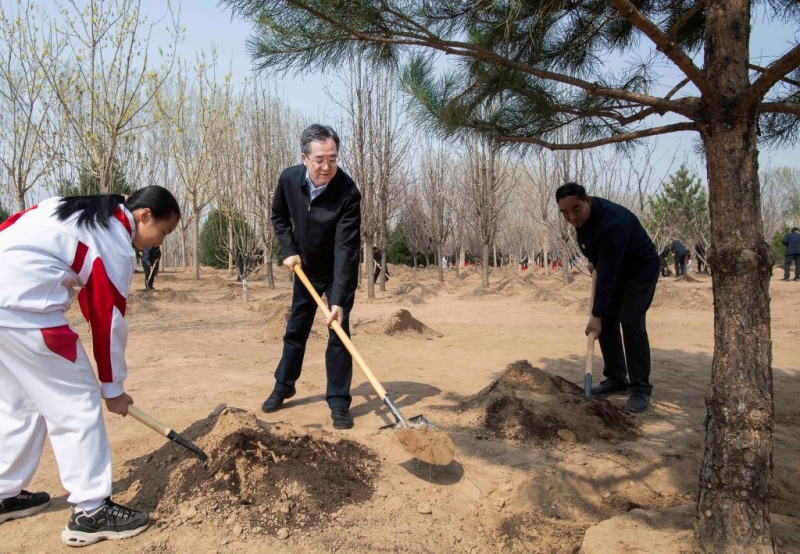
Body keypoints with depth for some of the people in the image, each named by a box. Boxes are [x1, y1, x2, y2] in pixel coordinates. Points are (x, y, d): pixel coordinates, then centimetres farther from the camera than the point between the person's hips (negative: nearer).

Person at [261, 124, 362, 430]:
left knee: (338, 332, -7)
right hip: (305, 268, 4)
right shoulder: (289, 179, -16)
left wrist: (339, 300, -38)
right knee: (295, 329, 14)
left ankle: (339, 402, 6)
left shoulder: (348, 192, -30)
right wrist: (288, 250, -8)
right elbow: (279, 216, 5)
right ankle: (283, 387, 32)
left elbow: (345, 248, -34)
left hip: (339, 272, -4)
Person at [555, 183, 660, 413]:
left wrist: (596, 314, -37)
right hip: (615, 271, 8)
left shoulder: (611, 223, -37)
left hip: (641, 271, -8)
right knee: (607, 322, 2)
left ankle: (641, 388, -9)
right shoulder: (581, 216, -10)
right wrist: (593, 261, 4)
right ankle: (616, 379, 13)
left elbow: (608, 274, -38)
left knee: (631, 323, -18)